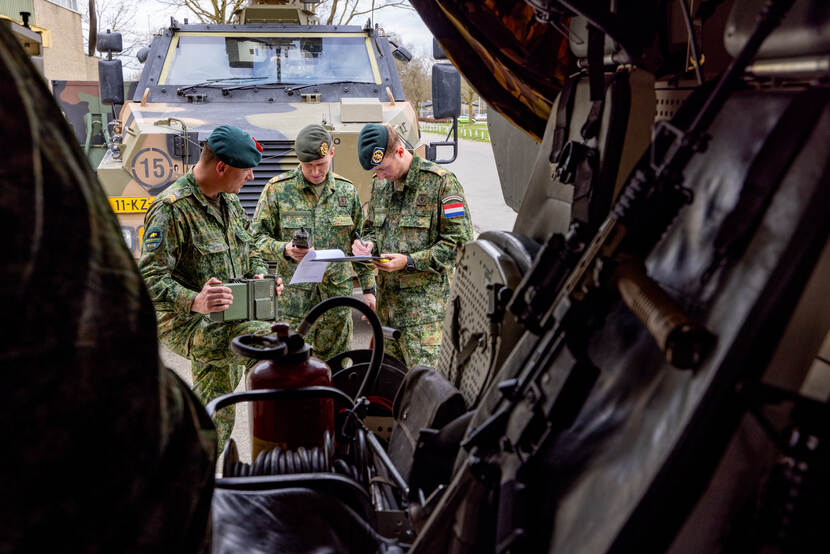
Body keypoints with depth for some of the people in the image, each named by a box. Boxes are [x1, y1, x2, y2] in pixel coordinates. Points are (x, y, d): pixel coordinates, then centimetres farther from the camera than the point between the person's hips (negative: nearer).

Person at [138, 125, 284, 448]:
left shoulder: (229, 201, 11)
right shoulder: (172, 208, -17)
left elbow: (249, 249, 25)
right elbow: (150, 277, -21)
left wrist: (259, 275, 3)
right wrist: (194, 302, -37)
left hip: (225, 322, 9)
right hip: (185, 324, -9)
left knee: (216, 420, 13)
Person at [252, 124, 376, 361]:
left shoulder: (347, 191, 8)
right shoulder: (277, 189, -2)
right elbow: (258, 237, 0)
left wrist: (368, 288, 10)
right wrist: (285, 250, -20)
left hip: (337, 296, 3)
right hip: (294, 297, -2)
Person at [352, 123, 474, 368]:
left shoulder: (441, 181, -8)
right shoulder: (380, 183, 13)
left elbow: (460, 241, -11)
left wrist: (410, 262, -16)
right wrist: (368, 245, 2)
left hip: (425, 303, -6)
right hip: (387, 301, 7)